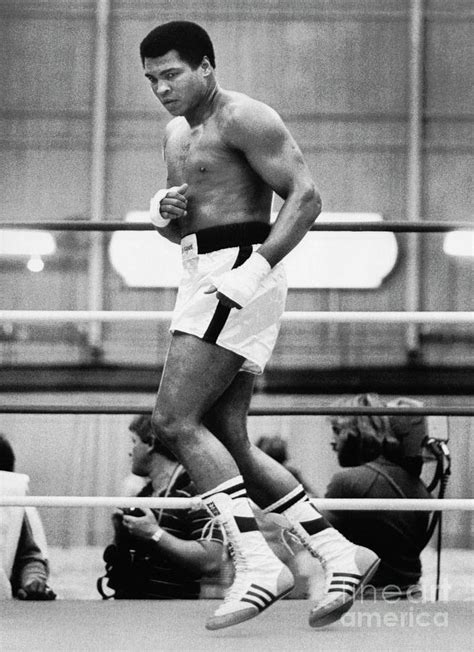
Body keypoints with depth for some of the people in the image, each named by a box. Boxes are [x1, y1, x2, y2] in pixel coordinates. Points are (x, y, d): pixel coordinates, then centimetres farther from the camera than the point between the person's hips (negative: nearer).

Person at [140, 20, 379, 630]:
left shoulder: (243, 118, -8)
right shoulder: (177, 134, 21)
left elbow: (305, 196, -15)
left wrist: (257, 267, -24)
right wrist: (164, 210, 4)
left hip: (237, 269, -10)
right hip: (204, 278, 10)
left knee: (175, 420, -17)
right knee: (227, 443, 5)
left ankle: (257, 566, -18)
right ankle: (339, 555, 7)